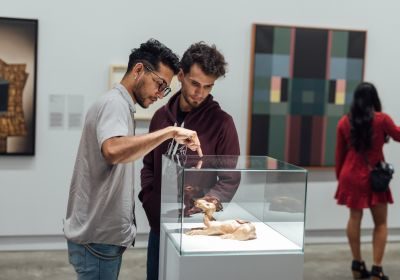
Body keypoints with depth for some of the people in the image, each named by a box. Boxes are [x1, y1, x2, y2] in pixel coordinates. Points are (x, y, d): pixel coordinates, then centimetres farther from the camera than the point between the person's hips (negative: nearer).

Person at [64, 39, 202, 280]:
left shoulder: (119, 105, 15)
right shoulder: (115, 104, -17)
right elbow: (113, 150, -37)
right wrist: (170, 131, -33)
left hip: (103, 234, 10)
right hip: (98, 238, -10)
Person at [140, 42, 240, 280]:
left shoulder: (221, 122, -8)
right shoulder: (162, 116, 5)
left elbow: (231, 178, -7)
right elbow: (149, 166, 12)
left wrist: (208, 203, -23)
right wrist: (151, 205, 0)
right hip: (160, 223, 4)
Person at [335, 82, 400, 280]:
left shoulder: (344, 122, -1)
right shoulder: (382, 119, -10)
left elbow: (340, 153, 6)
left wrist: (340, 176, 18)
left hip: (351, 176, 3)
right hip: (375, 177, -3)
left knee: (355, 218, 15)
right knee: (381, 223, 8)